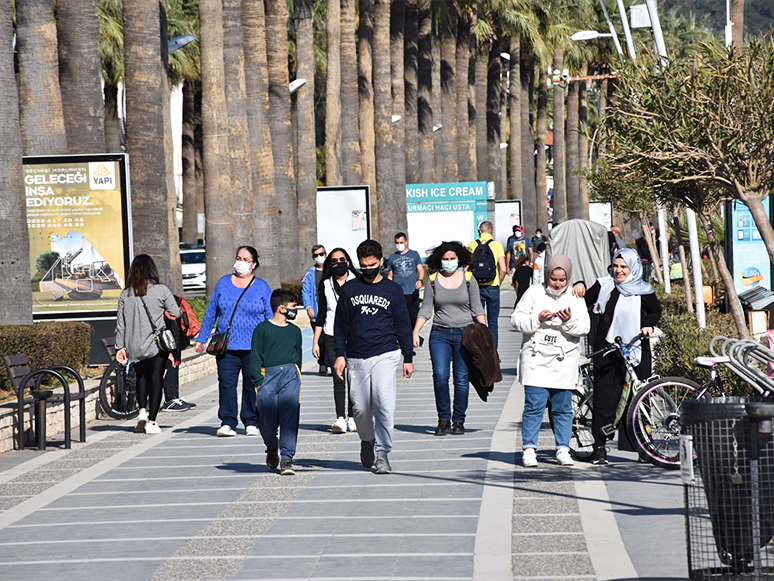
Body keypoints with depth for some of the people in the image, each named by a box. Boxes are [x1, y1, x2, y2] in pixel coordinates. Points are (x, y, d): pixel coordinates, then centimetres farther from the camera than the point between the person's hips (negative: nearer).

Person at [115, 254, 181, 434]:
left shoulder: (126, 294, 2)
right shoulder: (161, 291, -6)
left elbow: (120, 323, 4)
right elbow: (176, 314, -3)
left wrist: (120, 347, 10)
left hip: (134, 346, 3)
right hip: (157, 344, -3)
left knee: (141, 378, 21)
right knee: (156, 380, 3)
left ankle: (142, 411, 5)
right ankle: (151, 422, 1)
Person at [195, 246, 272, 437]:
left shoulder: (262, 287, 7)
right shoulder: (223, 283, 11)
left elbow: (271, 317, 9)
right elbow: (211, 313, 16)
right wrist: (201, 338, 12)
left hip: (253, 348, -1)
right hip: (226, 346, 1)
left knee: (252, 386, 2)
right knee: (226, 384, -5)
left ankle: (251, 423, 12)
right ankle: (227, 423, 1)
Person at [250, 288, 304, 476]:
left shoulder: (295, 331, 16)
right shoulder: (262, 329, 3)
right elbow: (255, 356, 2)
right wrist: (258, 381, -5)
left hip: (290, 374, 2)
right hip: (268, 375, -2)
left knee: (289, 417, -10)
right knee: (268, 420, -2)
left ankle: (287, 458, -8)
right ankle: (272, 449, 27)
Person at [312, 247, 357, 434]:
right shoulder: (325, 286, 9)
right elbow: (321, 315, 12)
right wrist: (315, 342, 8)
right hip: (332, 337, 0)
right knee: (338, 379, -7)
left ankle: (352, 418, 7)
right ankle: (340, 418, -8)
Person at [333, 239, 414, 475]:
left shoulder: (392, 289, 7)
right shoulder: (350, 289, 9)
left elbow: (403, 325, 11)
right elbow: (341, 324, 11)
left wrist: (408, 358, 9)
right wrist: (339, 354, 2)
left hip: (385, 356, -2)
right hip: (357, 357, 2)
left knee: (384, 405, -14)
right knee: (360, 408, 3)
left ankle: (383, 453, -8)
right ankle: (367, 441, 29)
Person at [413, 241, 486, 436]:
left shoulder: (468, 279, 3)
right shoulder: (432, 281, 5)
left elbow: (477, 309, 5)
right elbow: (426, 309, 6)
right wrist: (415, 332, -4)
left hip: (465, 333, 0)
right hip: (440, 334, 0)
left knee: (461, 378, 0)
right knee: (440, 376, -10)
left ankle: (459, 420, 10)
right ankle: (443, 418, 2)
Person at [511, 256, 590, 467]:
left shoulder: (575, 298, 8)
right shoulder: (535, 292, 5)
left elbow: (585, 326, 1)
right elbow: (516, 319, 1)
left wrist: (569, 322, -18)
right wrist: (537, 319, -15)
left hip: (564, 361, 2)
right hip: (535, 359, -2)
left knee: (563, 408, 3)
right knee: (534, 406, -6)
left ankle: (563, 450, 10)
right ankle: (529, 449, 0)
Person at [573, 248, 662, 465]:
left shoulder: (643, 291, 6)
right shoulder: (604, 286, 6)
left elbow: (655, 311, 19)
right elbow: (586, 302, 10)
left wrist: (648, 325, 1)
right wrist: (580, 288, -7)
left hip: (635, 351, 0)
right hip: (606, 349, 0)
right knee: (604, 397, -4)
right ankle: (599, 446, 3)